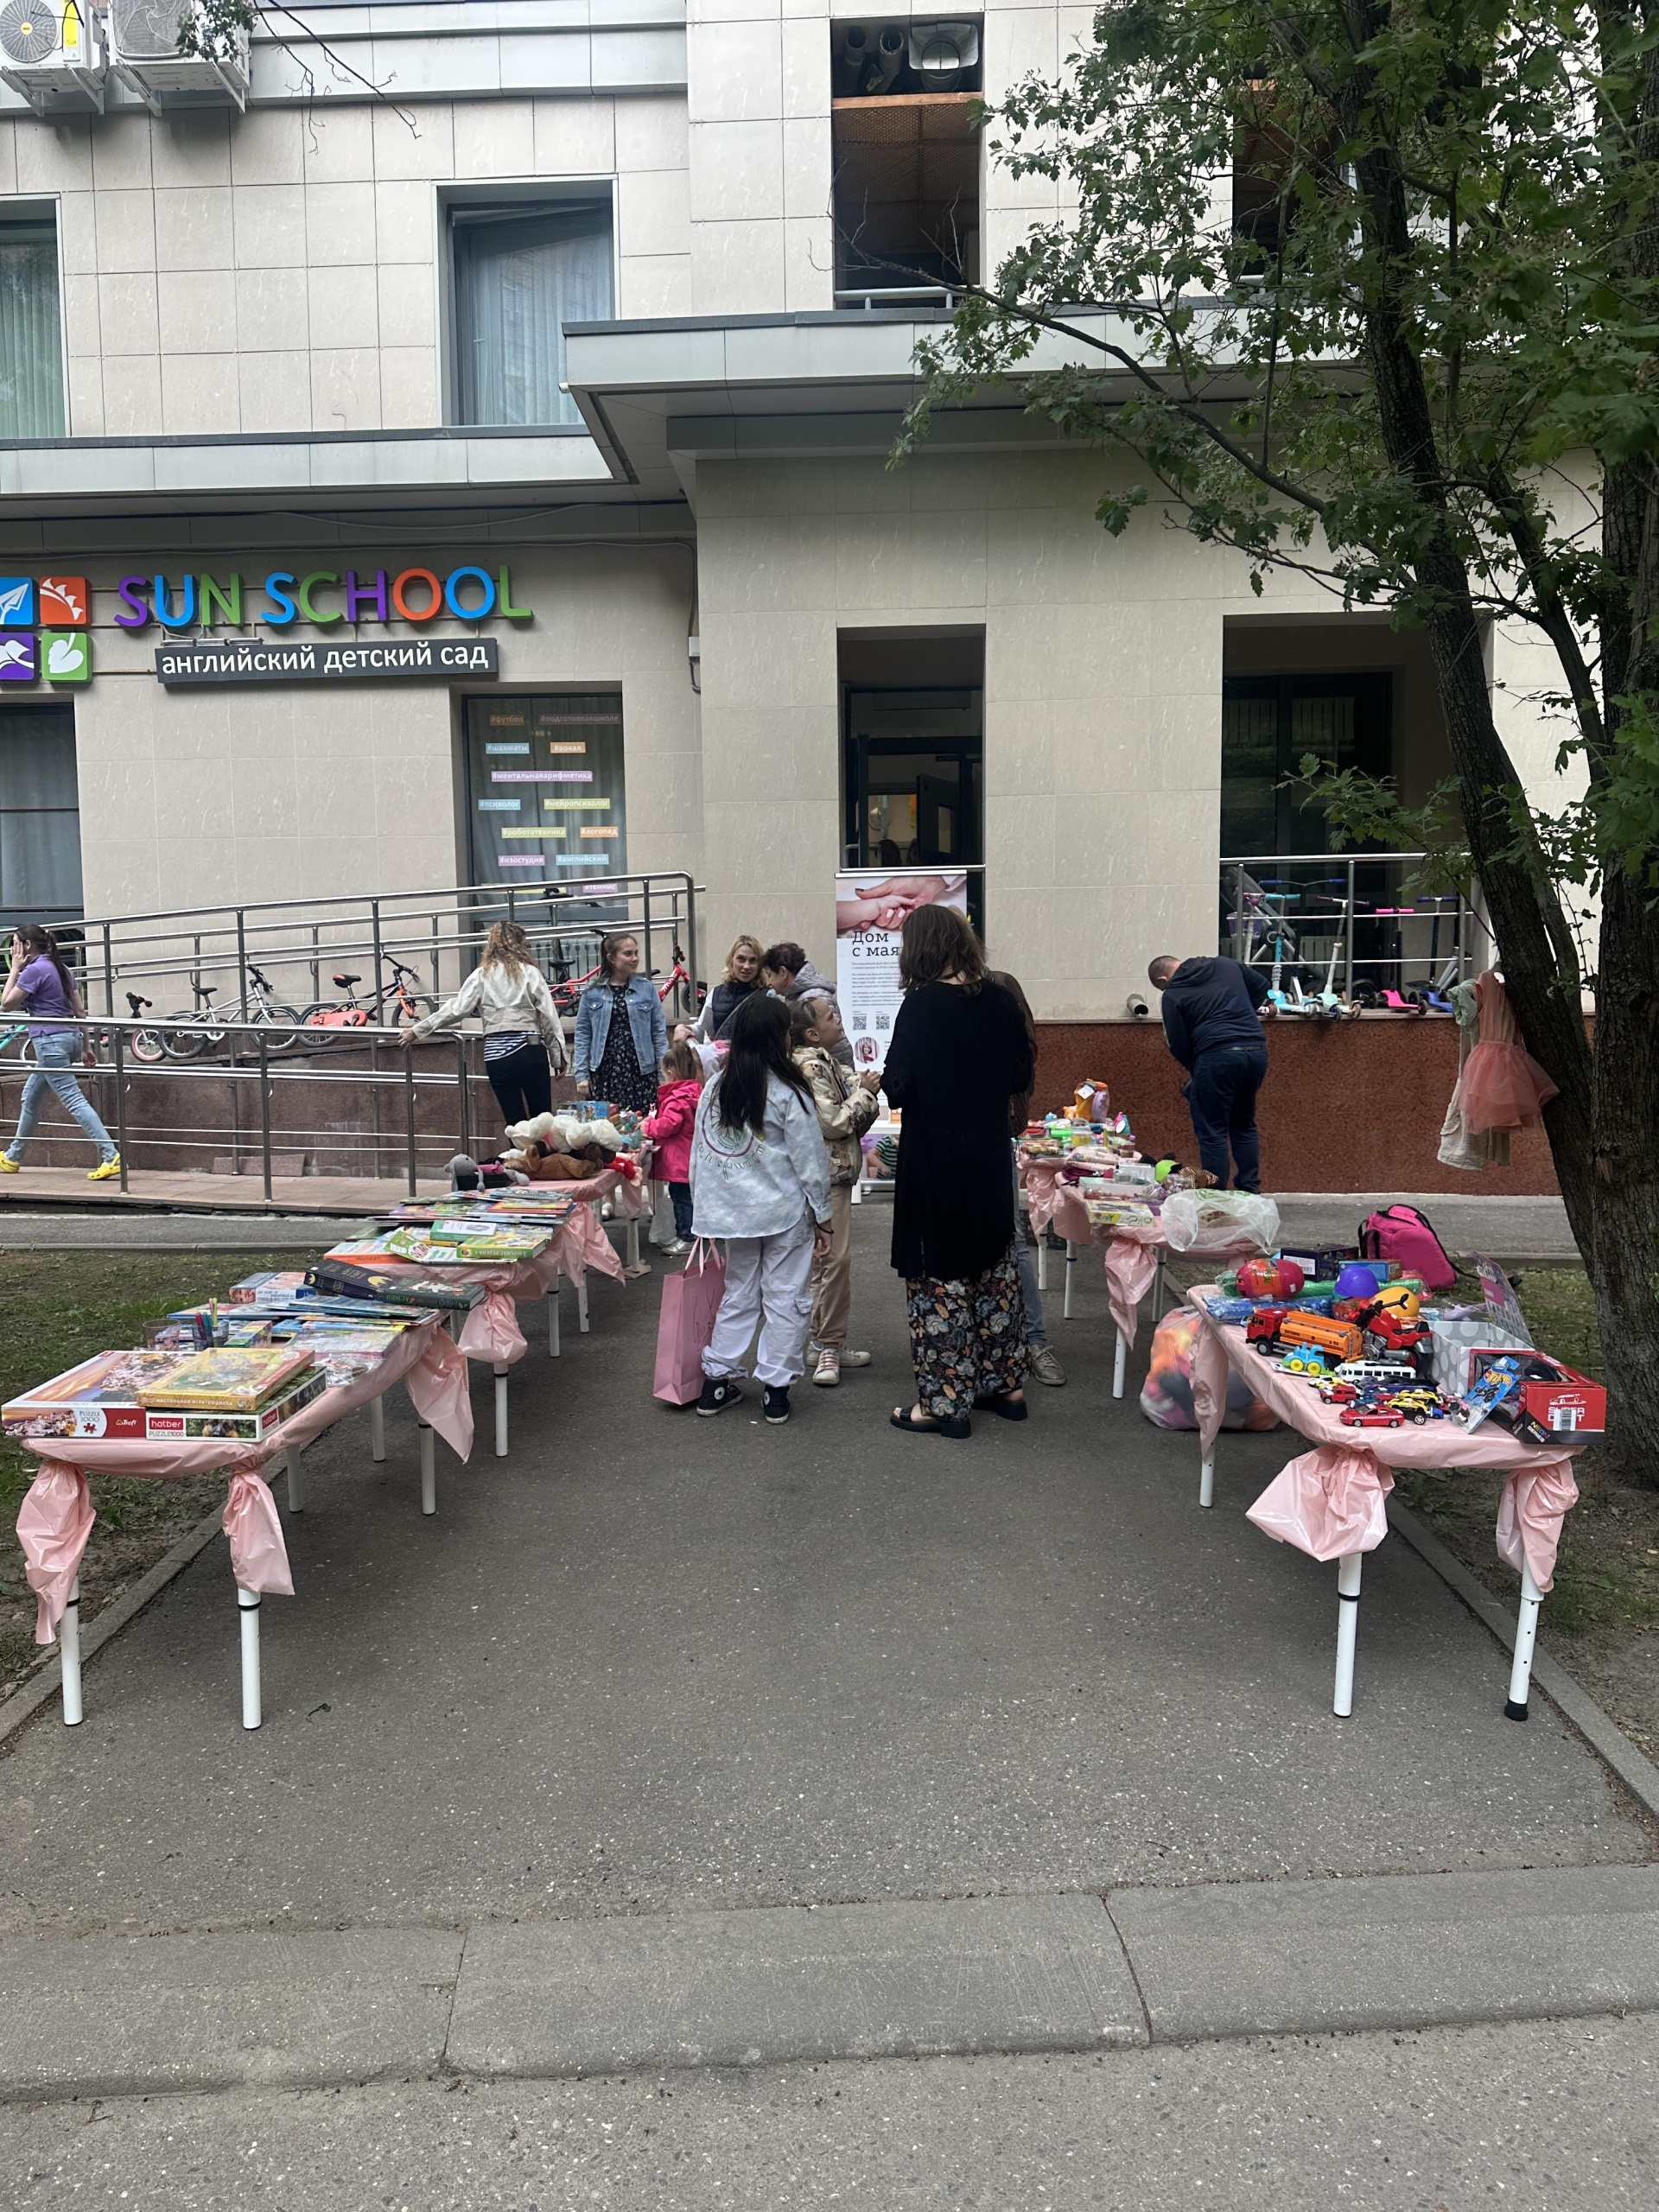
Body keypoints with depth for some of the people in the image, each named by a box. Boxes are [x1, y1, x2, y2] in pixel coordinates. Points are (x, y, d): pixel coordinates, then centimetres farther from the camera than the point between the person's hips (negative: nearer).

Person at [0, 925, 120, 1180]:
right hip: (70, 1037, 10)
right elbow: (78, 1011, 15)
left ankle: (111, 1157, -21)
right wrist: (85, 1047, 20)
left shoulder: (34, 970, -11)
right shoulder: (59, 968, 15)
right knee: (30, 1098, 21)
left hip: (50, 1040, -10)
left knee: (74, 1100, -13)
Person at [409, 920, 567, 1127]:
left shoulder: (482, 975, 5)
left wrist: (418, 1030, 8)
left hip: (496, 1053, 1)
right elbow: (549, 1016, 1)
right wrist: (558, 1056, 8)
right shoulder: (530, 973, 3)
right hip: (530, 1049, -1)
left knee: (515, 1122, 6)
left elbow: (455, 1010, 1)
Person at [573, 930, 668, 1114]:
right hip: (604, 1071, 0)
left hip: (641, 1071, 0)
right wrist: (581, 1075, 1)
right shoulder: (592, 993, 5)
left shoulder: (647, 988, 6)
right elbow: (582, 1035, 7)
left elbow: (659, 1032, 6)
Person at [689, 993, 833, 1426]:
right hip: (785, 1211, -5)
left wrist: (705, 1207, 17)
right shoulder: (787, 1092, -13)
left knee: (737, 1294, 17)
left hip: (733, 1209, 5)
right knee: (785, 1297, 5)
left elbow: (699, 1151, 8)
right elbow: (809, 1158, -8)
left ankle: (717, 1381, 19)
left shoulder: (716, 1087, 2)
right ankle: (775, 1388, 9)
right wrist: (822, 1214, 1)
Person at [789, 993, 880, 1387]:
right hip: (826, 1174, -10)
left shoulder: (827, 1062, 14)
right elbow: (835, 1123, -21)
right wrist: (865, 1092, -10)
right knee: (832, 1258, -8)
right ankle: (827, 1346, 0)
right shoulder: (810, 1067, -16)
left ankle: (832, 1344, 22)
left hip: (839, 1172, 10)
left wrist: (864, 1090, 0)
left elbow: (853, 1121, 17)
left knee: (834, 1258, 14)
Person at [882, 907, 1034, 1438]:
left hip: (934, 1162, -6)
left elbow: (897, 1089, -18)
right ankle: (1006, 1385, 27)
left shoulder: (922, 1006, -16)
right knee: (995, 1266, 17)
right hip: (989, 1157, 6)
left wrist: (882, 1080, 4)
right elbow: (1022, 1078, 7)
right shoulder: (999, 1001, 0)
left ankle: (945, 1402, 9)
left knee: (940, 1278, 3)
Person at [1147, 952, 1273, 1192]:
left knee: (1212, 1132, 4)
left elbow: (1179, 1046, 1)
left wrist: (1194, 1070, 17)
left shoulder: (1173, 995, 1)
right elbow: (1261, 985, 26)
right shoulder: (1226, 965, 15)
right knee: (1244, 1126, 20)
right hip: (1257, 1052, 6)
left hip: (1217, 1057, -6)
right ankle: (1250, 1192, 19)